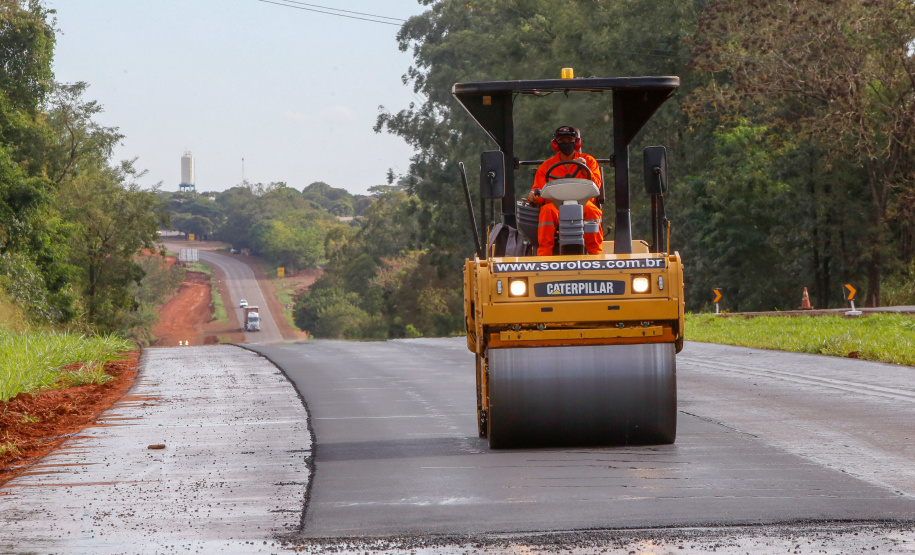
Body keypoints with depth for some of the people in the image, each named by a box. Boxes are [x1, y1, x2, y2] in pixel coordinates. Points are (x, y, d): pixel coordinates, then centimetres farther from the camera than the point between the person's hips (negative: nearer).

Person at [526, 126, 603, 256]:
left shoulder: (589, 161, 15)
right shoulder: (547, 166, 16)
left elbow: (596, 185, 1)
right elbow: (540, 193, 12)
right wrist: (534, 196, -12)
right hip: (556, 204, 0)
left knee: (591, 211, -35)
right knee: (547, 211, -35)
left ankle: (596, 253, -31)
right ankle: (543, 253, -39)